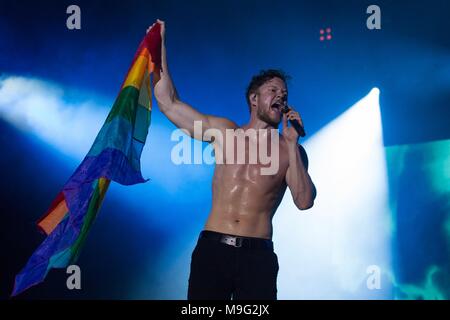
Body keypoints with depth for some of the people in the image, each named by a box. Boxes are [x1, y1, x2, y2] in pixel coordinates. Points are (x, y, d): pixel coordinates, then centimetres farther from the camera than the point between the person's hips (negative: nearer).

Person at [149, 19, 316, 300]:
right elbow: (168, 102, 11)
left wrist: (292, 143, -9)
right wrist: (159, 46, 12)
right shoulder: (224, 131, 10)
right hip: (212, 248, 1)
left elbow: (304, 201, -7)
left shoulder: (290, 150, 7)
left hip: (257, 255, 0)